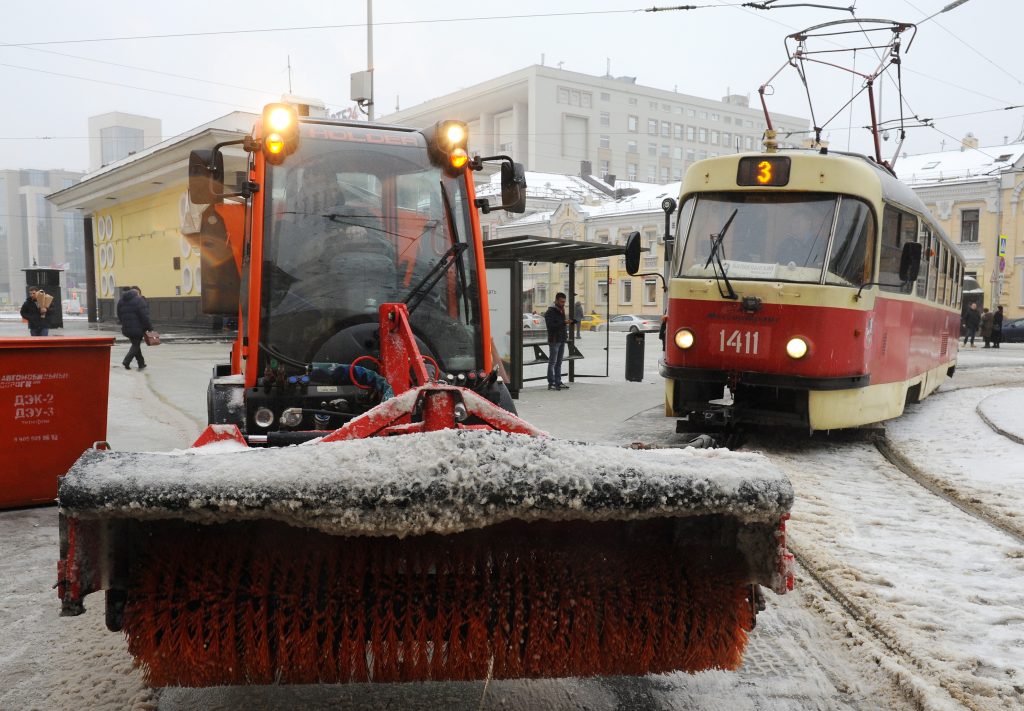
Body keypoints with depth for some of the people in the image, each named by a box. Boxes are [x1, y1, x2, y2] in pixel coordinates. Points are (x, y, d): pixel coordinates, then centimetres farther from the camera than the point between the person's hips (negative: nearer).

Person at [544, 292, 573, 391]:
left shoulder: (561, 310, 16)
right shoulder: (550, 312, -10)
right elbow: (550, 325, -22)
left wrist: (565, 332, 8)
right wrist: (564, 322, -27)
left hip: (562, 340, 8)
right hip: (554, 340, -8)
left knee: (559, 363, 12)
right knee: (552, 362, -5)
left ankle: (558, 382, 17)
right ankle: (551, 383, -3)